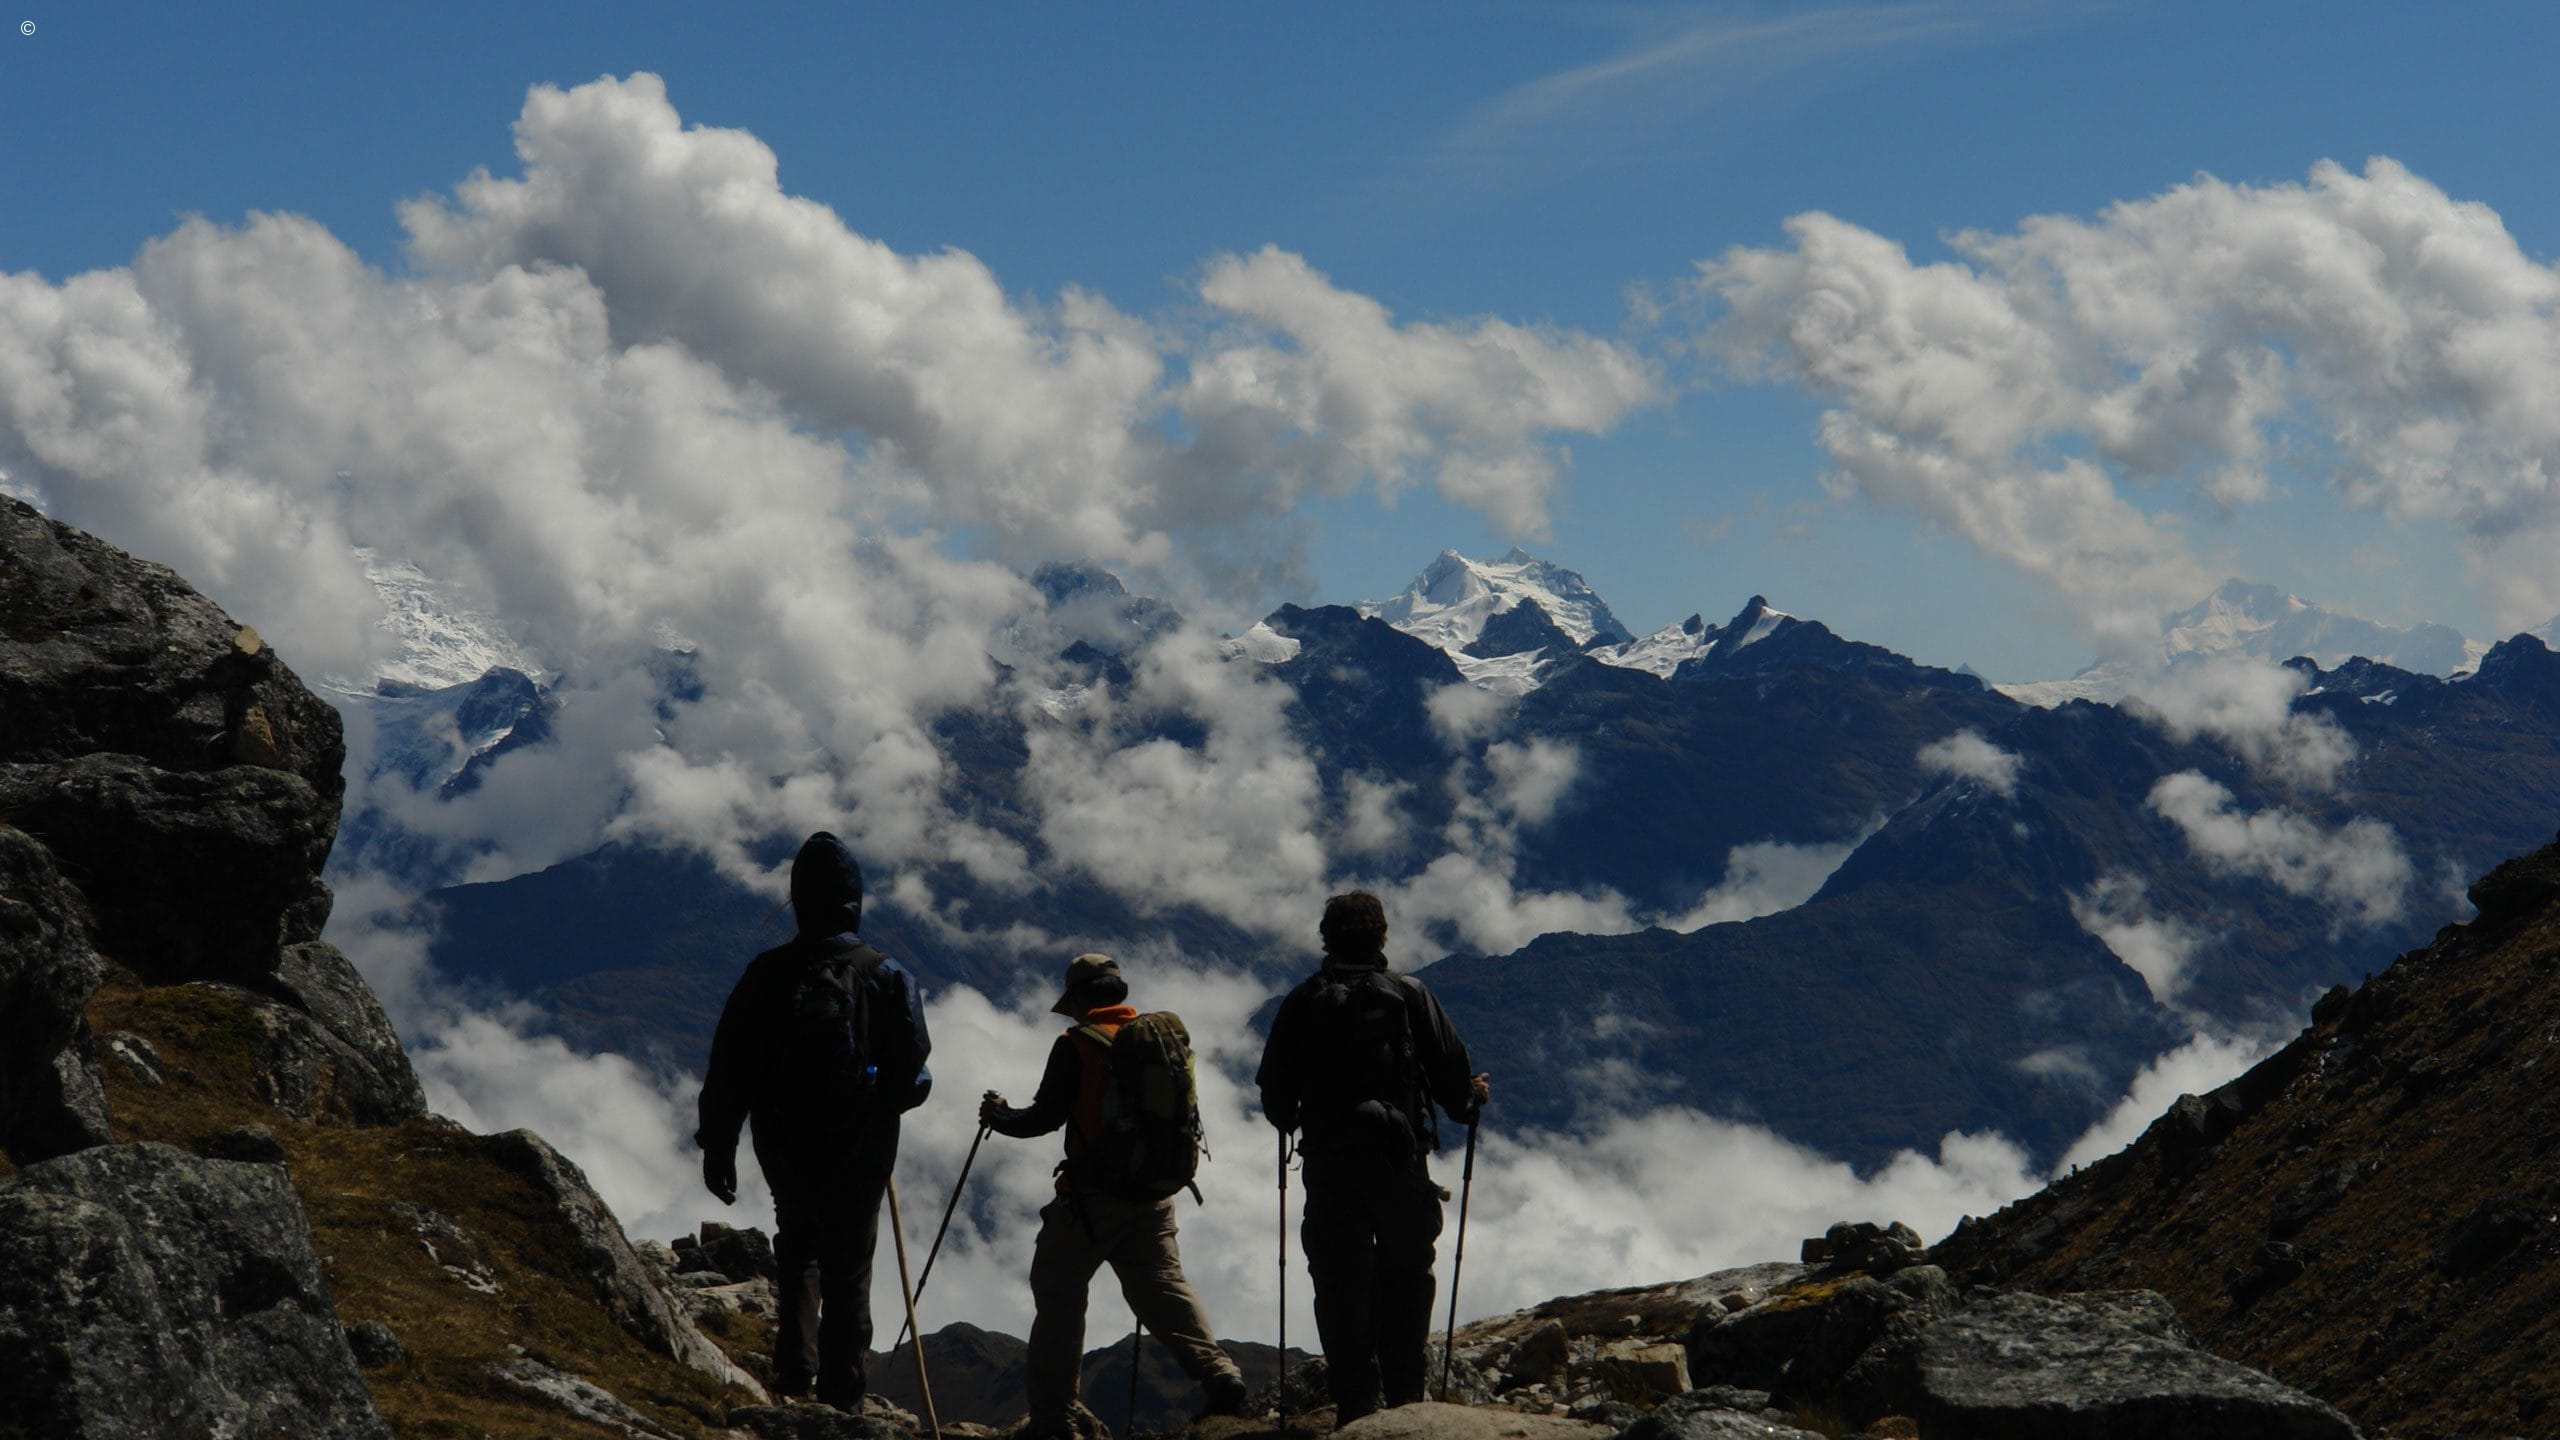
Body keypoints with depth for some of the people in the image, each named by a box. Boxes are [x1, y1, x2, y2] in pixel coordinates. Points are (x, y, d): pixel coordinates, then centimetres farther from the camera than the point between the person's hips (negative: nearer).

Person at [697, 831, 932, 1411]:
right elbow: (912, 1077, -9)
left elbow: (728, 1070, -5)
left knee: (798, 1249, 25)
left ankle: (795, 1368, 15)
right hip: (861, 1151, -1)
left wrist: (717, 1146, 5)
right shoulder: (887, 977, -11)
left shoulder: (768, 974, -8)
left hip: (785, 1149, 2)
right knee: (849, 1265, 10)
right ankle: (841, 1392, 9)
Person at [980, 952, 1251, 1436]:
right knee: (1163, 1286, 6)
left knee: (1058, 1294, 4)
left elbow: (1046, 1117, -7)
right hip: (1153, 1196, 5)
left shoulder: (1077, 1045, -7)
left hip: (1092, 1198, -5)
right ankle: (1218, 1374, -14)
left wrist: (1000, 1117, 11)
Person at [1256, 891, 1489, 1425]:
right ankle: (1404, 1396, 9)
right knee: (1406, 1279, 13)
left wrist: (1294, 1121, 25)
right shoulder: (1409, 995, 0)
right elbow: (1450, 1070, -2)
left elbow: (1274, 1091, 4)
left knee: (1341, 1286, 5)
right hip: (1400, 1160, 0)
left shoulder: (1303, 1002, 3)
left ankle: (1355, 1405, 1)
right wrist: (1469, 1101, 20)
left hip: (1328, 1165, 0)